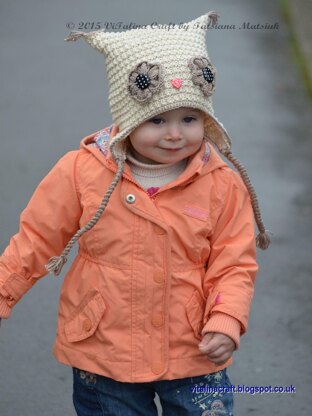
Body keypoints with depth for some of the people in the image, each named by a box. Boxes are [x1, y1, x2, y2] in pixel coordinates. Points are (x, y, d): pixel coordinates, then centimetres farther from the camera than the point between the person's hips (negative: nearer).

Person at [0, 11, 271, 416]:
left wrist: (226, 322, -21)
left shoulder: (222, 184, -9)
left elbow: (234, 264, -6)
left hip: (193, 355, 0)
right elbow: (36, 243, -1)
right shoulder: (81, 172, -11)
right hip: (102, 356, 0)